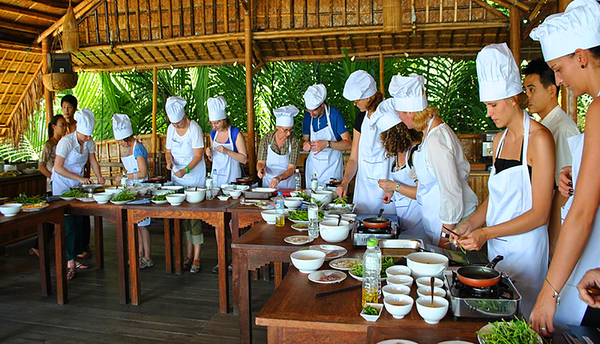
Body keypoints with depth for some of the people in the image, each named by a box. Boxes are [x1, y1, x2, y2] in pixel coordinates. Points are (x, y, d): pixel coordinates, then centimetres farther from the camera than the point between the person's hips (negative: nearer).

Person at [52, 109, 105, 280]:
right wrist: (79, 178, -24)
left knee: (78, 223, 4)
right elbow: (58, 168, -20)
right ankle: (70, 263, -7)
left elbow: (93, 161, 11)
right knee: (68, 224, -10)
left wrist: (99, 176, -6)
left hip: (78, 185, 6)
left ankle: (73, 259, 13)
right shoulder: (66, 142, -19)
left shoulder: (89, 143, -2)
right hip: (62, 185, -6)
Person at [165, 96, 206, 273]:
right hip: (178, 178, 6)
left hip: (194, 178, -6)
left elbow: (198, 155, -15)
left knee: (194, 216, -6)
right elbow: (169, 151, 14)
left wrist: (186, 170, -28)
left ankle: (197, 259, 2)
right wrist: (169, 161, -8)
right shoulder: (171, 128, 6)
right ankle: (188, 255, 19)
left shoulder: (194, 128, -13)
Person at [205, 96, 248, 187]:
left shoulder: (235, 133, -9)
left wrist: (227, 151, -21)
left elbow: (244, 159, -12)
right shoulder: (213, 133, 7)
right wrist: (210, 155, -4)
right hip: (216, 176, 5)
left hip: (232, 176, -4)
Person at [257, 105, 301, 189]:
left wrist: (279, 178, -30)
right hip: (268, 182, 1)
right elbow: (260, 162, -1)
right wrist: (261, 168, -23)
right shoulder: (266, 138, -5)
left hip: (287, 184, -1)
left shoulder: (294, 142, -9)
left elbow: (291, 169, -13)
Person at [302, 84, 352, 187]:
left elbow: (348, 144, -16)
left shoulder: (334, 114, -13)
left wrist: (326, 144, -28)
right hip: (313, 166, 4)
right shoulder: (308, 115, 1)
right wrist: (305, 144, -13)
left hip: (332, 166, -4)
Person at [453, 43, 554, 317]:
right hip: (495, 245, 6)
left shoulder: (539, 138, -12)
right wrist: (471, 224, -1)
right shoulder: (500, 140, 9)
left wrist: (487, 233, -20)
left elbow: (540, 214, -16)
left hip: (525, 246, -6)